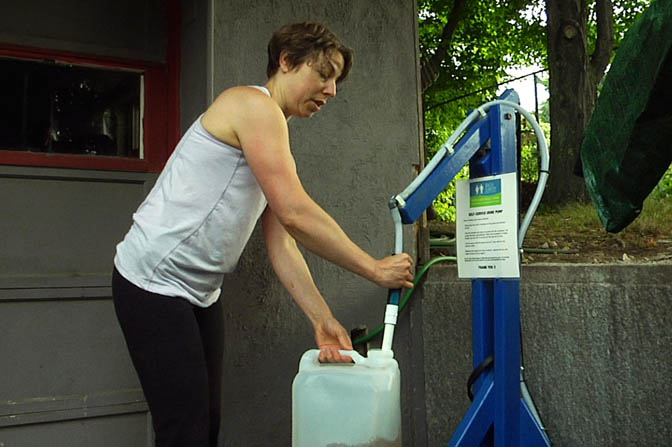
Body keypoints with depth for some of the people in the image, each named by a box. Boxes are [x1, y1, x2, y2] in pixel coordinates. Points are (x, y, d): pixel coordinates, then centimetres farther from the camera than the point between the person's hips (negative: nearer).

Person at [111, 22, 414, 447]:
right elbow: (296, 214, -22)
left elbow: (281, 240, 8)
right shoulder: (254, 103, -14)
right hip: (154, 280, -10)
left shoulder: (272, 141, 16)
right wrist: (376, 269, -13)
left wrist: (323, 319, 1)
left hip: (201, 291, 10)